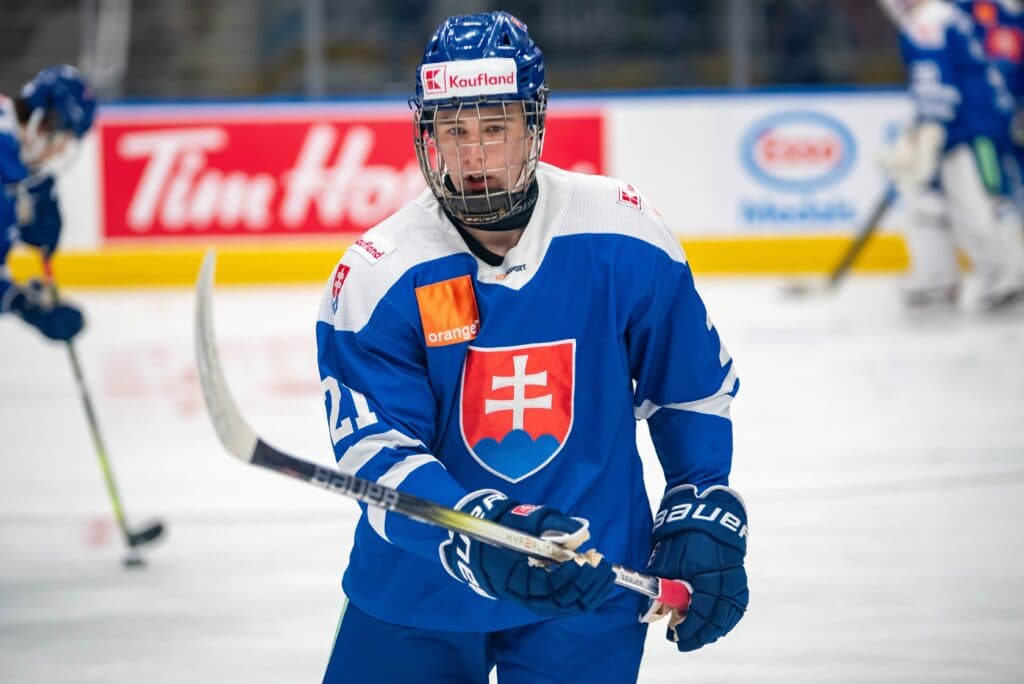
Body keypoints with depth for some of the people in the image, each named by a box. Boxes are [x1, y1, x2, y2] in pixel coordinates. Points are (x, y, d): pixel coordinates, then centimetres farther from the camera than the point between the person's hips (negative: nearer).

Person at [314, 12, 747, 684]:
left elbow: (693, 388, 6)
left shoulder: (620, 237, -10)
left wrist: (703, 522, 3)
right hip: (416, 590, 1)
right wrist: (485, 541, -36)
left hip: (588, 584, 0)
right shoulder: (378, 272, -15)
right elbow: (377, 456, -21)